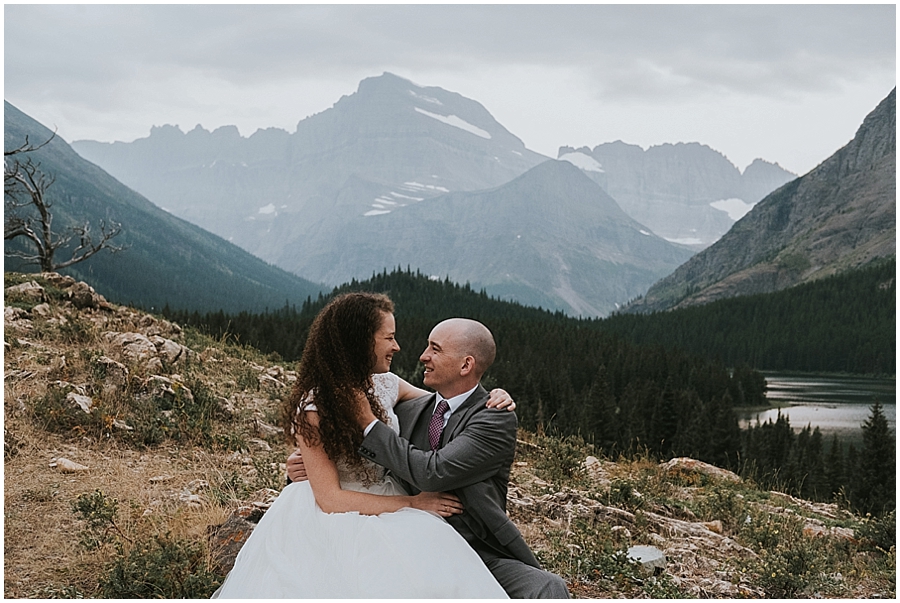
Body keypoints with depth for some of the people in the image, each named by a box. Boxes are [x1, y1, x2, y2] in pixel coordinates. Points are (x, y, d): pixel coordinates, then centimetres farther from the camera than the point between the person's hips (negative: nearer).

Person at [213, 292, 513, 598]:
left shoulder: (385, 384, 3)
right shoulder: (313, 408, -13)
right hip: (333, 524, -5)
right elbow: (330, 498, -14)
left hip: (385, 513, 5)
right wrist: (412, 503, -16)